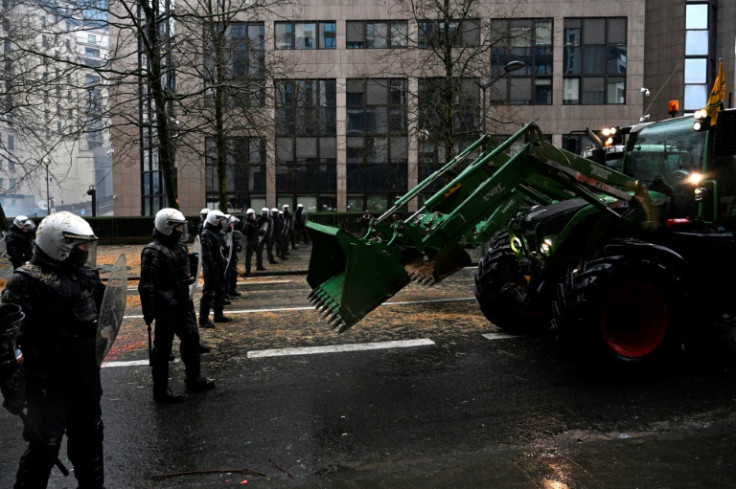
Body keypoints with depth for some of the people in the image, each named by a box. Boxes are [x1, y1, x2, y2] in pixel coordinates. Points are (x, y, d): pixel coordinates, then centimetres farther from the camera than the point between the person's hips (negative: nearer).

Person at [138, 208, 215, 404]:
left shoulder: (180, 246, 11)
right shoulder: (153, 251, -16)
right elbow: (147, 284, -19)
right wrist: (148, 311, -20)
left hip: (183, 303, 9)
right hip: (166, 305, -9)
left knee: (191, 337, 18)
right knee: (163, 346, 1)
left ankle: (194, 379, 34)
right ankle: (161, 390, 11)